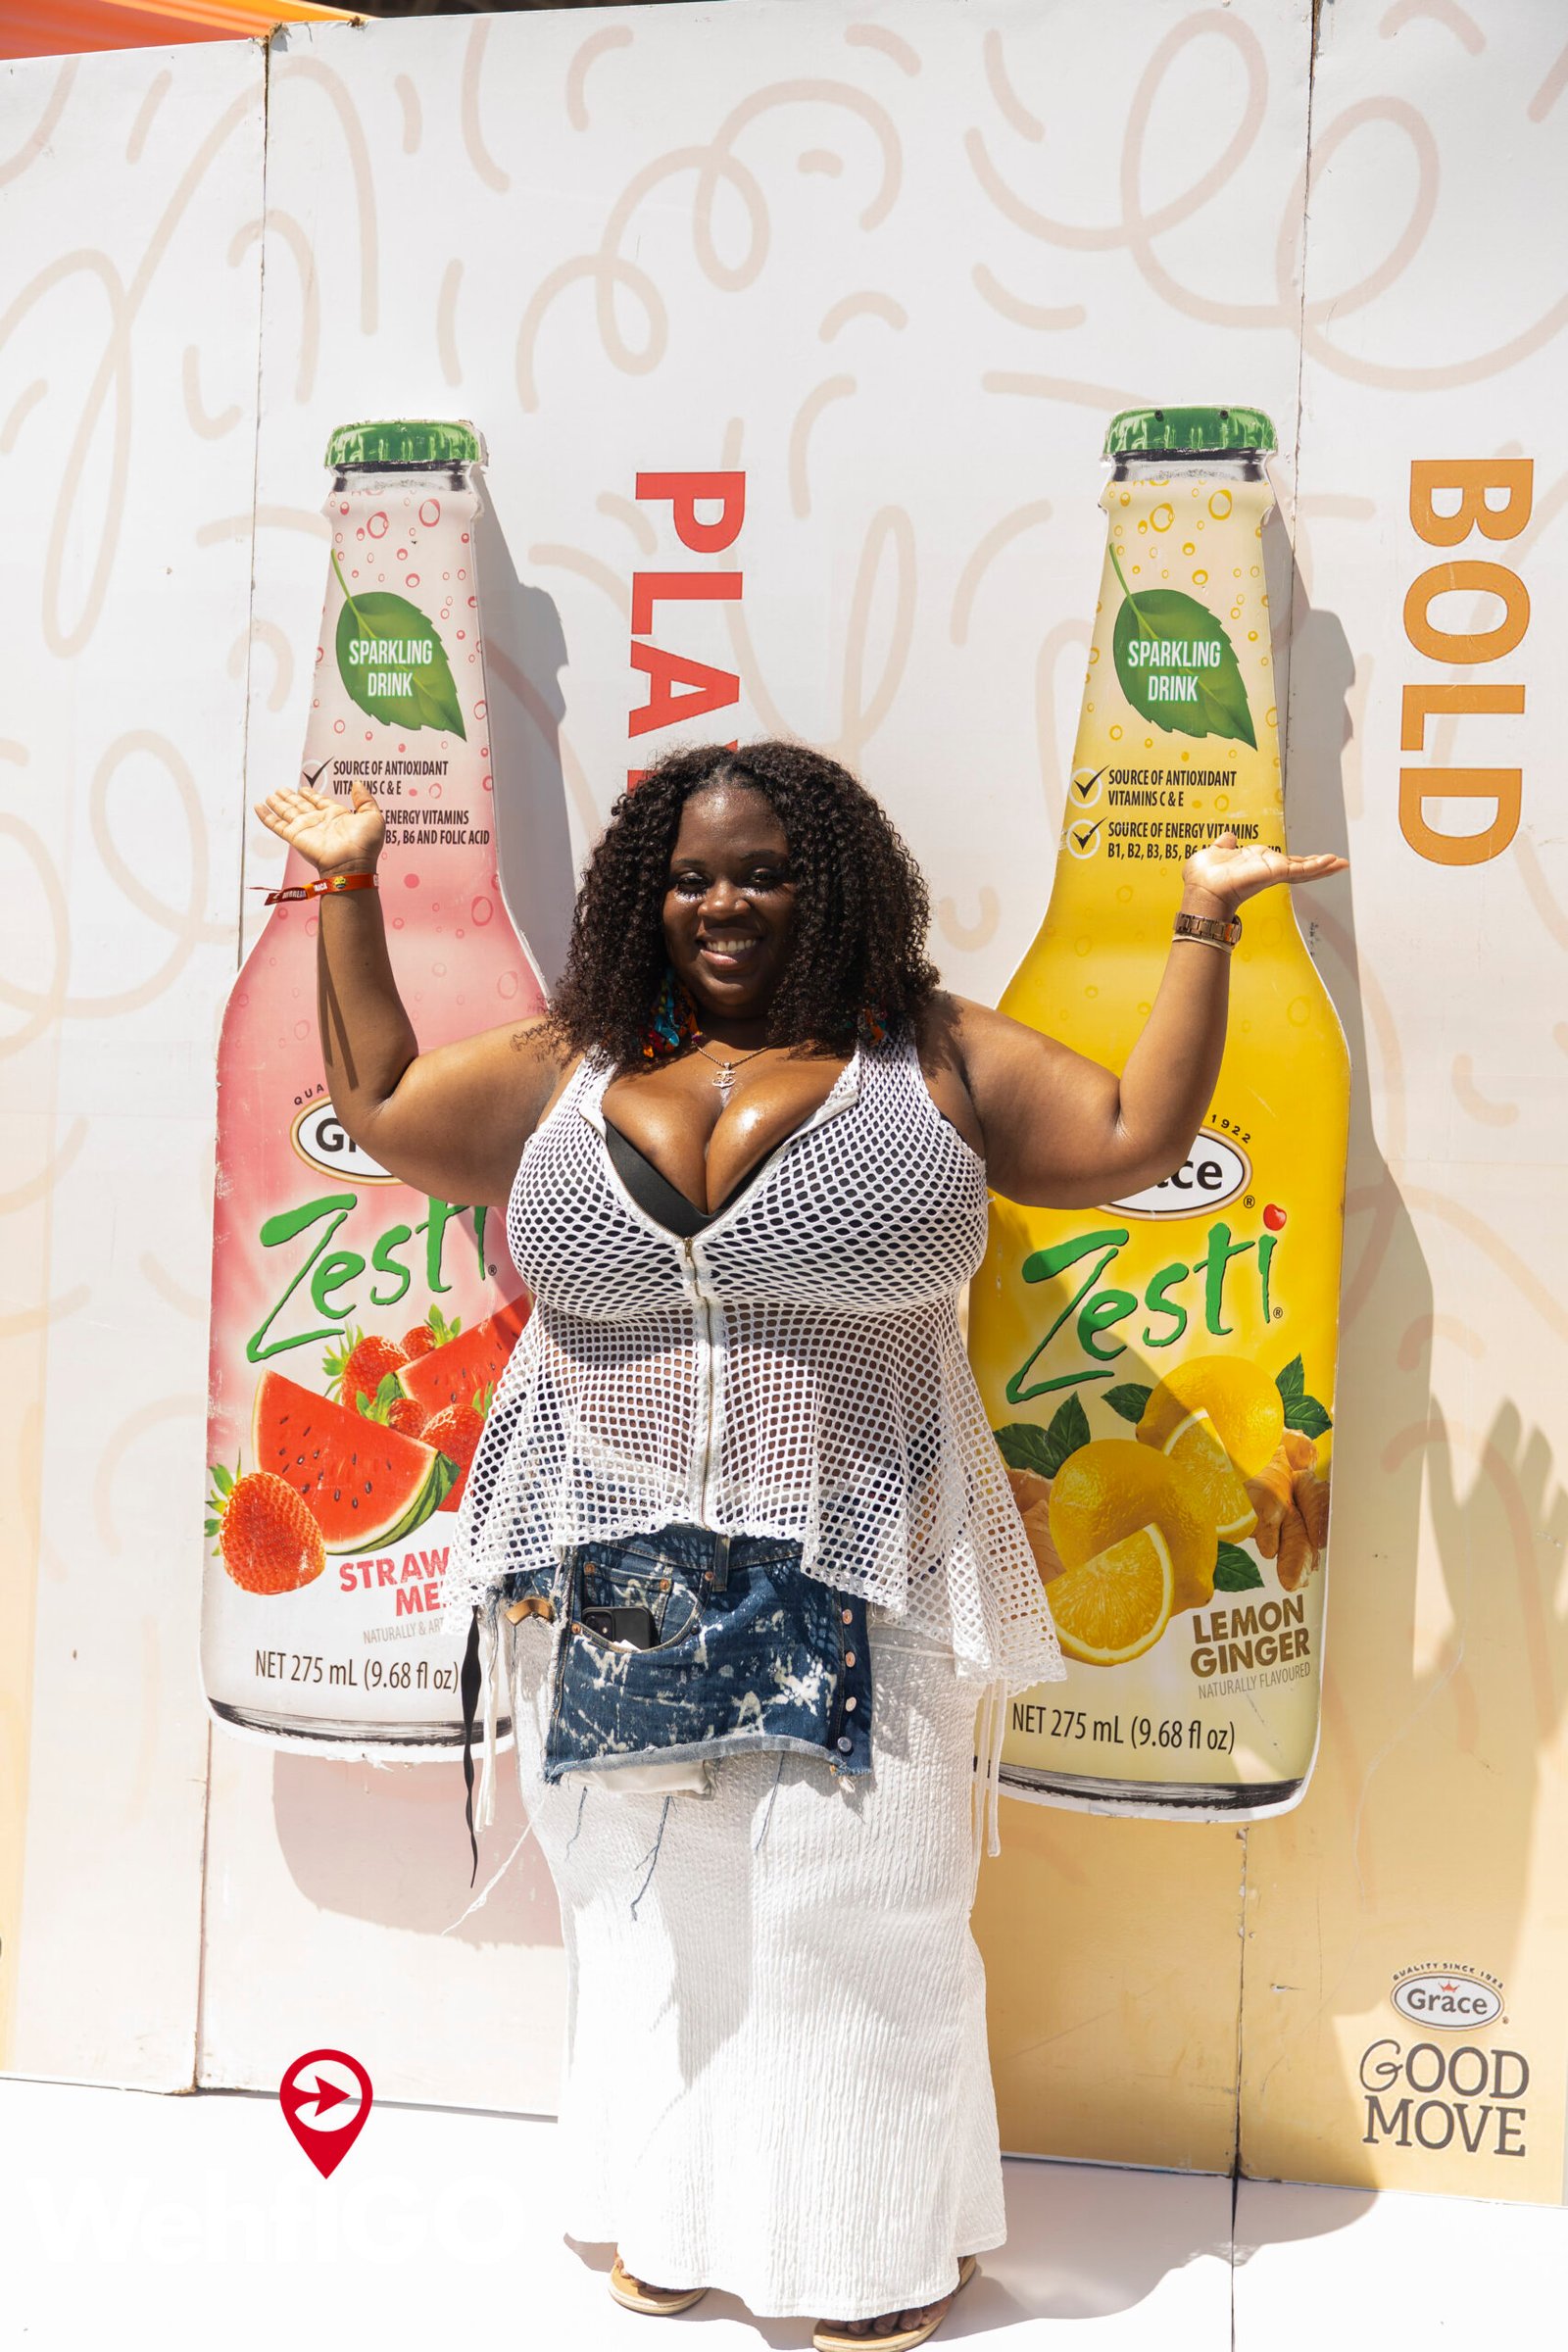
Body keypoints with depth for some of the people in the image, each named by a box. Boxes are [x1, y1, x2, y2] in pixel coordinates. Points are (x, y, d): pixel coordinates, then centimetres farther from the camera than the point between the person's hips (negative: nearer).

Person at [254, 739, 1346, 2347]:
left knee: (853, 1913, 4)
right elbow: (377, 1105, 16)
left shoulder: (931, 1058, 2)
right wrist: (350, 890, 17)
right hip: (616, 1585, 3)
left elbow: (1138, 1133, 2)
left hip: (852, 1584, -2)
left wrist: (1205, 922, 1)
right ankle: (674, 2215, 33)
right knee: (645, 1900, 12)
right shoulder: (568, 1067, 8)